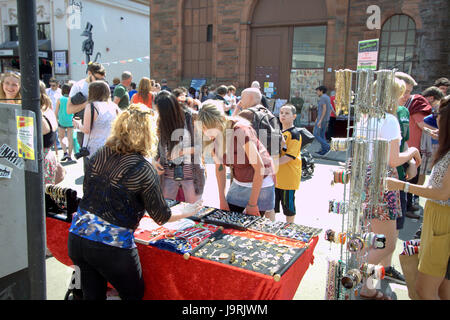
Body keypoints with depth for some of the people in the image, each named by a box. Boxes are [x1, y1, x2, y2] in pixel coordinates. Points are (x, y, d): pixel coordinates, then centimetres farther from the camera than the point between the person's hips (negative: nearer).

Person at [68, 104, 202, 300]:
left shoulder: (99, 155, 1)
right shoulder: (143, 170, -16)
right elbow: (161, 217, -7)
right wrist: (187, 212, 11)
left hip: (77, 238, 6)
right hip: (112, 245, -6)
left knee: (92, 294, 23)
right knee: (134, 294, 19)